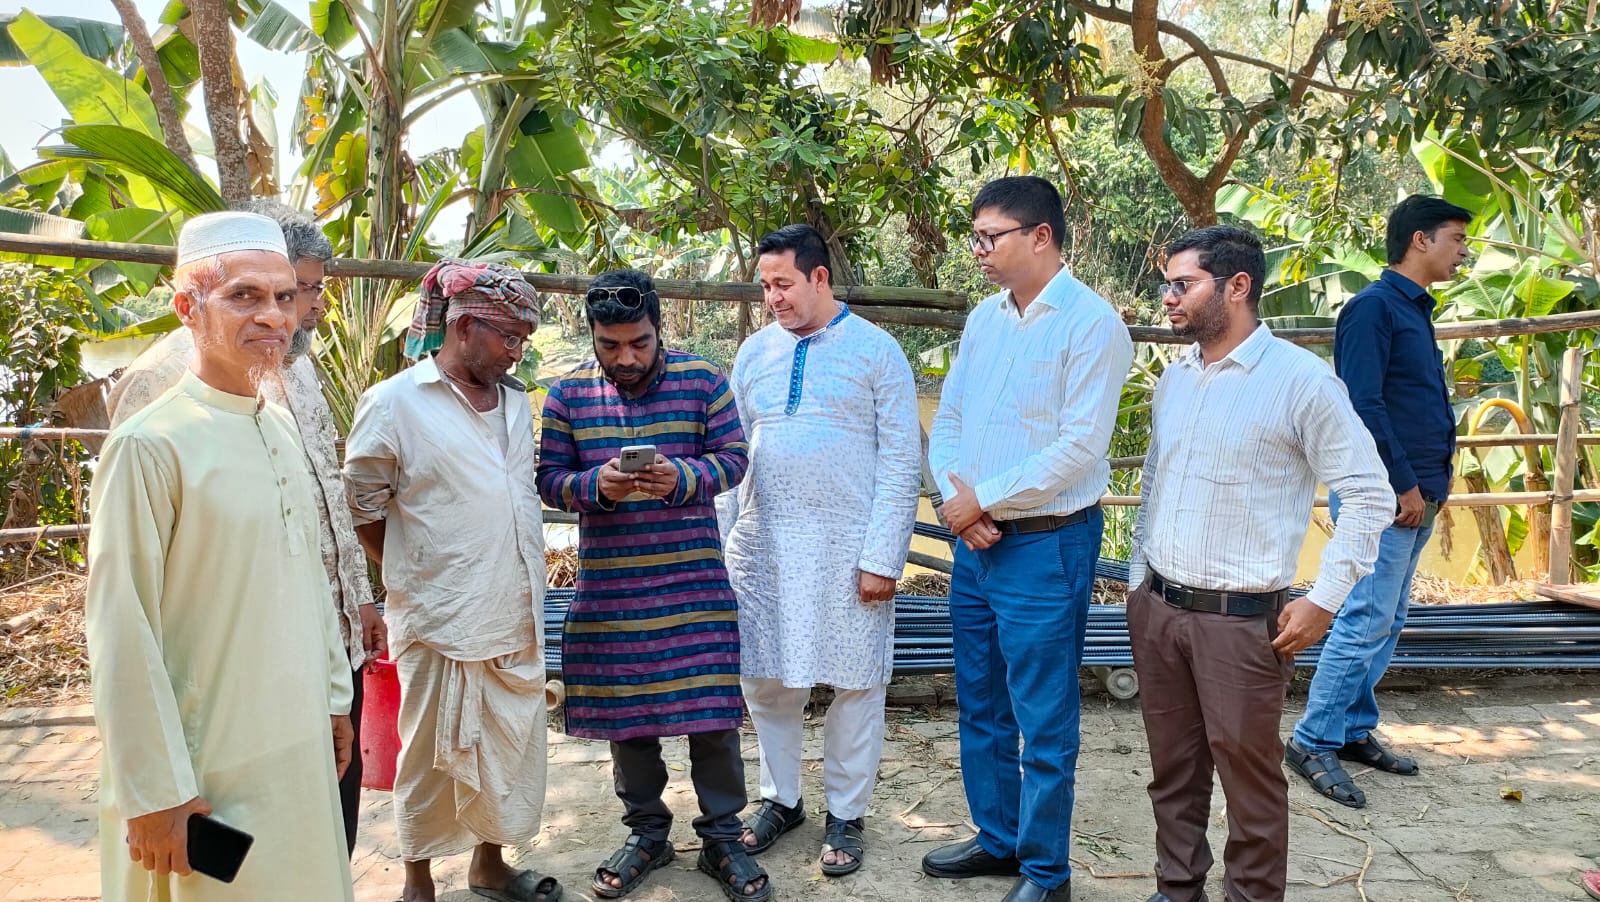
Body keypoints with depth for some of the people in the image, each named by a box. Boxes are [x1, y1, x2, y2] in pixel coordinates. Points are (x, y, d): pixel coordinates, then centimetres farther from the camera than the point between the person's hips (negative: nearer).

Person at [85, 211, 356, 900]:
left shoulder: (281, 427, 6)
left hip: (298, 744, 7)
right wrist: (155, 792, -15)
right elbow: (122, 634, -16)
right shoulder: (151, 445, -16)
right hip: (210, 772, -6)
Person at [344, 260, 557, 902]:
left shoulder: (515, 400, 10)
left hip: (516, 612, 6)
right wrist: (413, 576, 4)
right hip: (441, 619, -6)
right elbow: (361, 508, -3)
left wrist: (526, 588, 13)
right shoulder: (394, 403, -9)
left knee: (512, 743, 16)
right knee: (435, 753, 8)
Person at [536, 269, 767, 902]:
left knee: (710, 707, 2)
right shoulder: (568, 392, 3)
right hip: (608, 585, 2)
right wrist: (598, 485, -19)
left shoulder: (701, 379, -2)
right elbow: (549, 479, 2)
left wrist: (680, 478, -21)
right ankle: (646, 833, 31)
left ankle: (722, 837, 20)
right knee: (623, 709, 12)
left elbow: (733, 458, -2)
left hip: (694, 582, -2)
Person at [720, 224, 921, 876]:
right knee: (766, 679, 11)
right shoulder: (755, 351, 9)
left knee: (855, 683, 6)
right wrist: (725, 540, 6)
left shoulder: (877, 351, -3)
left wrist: (883, 558, -11)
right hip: (763, 543, 4)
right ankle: (780, 799, 31)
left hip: (847, 546, -4)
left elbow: (901, 460, -6)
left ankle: (845, 814, 24)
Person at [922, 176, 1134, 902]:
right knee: (980, 707, 18)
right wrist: (955, 501, -8)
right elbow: (947, 421, 10)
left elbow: (1080, 448, -19)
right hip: (974, 540, 7)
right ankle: (997, 838, 37)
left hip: (1044, 544, -7)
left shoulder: (1090, 321, -13)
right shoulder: (984, 317, 9)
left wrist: (981, 499, -14)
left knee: (1043, 724, 4)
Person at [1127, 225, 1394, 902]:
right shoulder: (1174, 377, 8)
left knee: (1248, 773, 6)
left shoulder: (1301, 378, -11)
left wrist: (1323, 600, -10)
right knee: (1172, 768, 16)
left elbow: (1369, 495, -8)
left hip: (1240, 619, -6)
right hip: (1156, 609, 6)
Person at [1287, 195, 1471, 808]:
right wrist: (1404, 484, -17)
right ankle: (1314, 742, -1)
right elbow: (1364, 405, -20)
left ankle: (1355, 730, 23)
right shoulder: (1374, 307, -12)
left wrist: (1436, 475, 12)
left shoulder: (1415, 309, 17)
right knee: (1367, 620, -9)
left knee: (1387, 621, 13)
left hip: (1417, 493, 10)